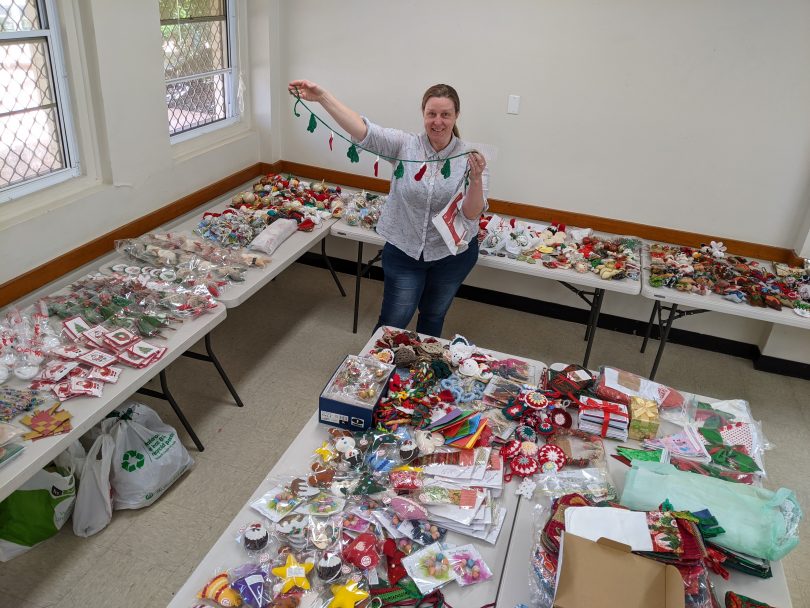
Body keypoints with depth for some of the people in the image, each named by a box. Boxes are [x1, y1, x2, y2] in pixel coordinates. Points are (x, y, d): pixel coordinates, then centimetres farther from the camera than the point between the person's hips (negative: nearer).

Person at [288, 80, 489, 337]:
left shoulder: (470, 157, -12)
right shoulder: (404, 145, -12)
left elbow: (472, 214, -19)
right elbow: (363, 130, -27)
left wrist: (476, 179, -37)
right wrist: (322, 97, -39)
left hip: (453, 255, 1)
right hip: (404, 251, 0)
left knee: (433, 318, 23)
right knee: (392, 324, 7)